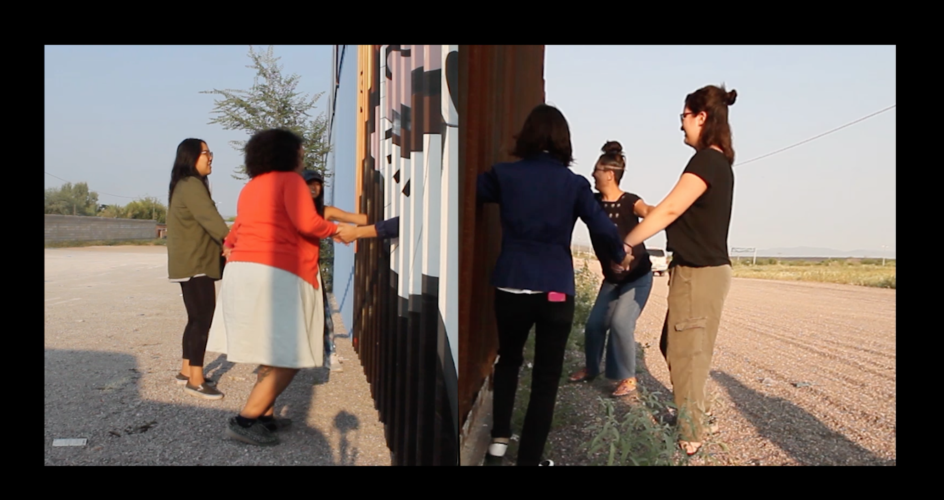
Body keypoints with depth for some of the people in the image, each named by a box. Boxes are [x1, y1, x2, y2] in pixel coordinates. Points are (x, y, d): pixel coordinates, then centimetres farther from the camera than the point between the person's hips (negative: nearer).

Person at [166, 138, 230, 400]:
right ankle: (195, 380, -6)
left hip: (192, 262, 10)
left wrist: (226, 244, 8)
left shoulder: (186, 185, 20)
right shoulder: (191, 185, -13)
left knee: (197, 317, 14)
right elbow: (210, 218, -25)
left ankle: (187, 370, 22)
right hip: (195, 263, -10)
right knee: (204, 317, -10)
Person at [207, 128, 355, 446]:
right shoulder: (290, 180, -3)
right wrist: (334, 229, 1)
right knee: (288, 358, -5)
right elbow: (307, 224, -16)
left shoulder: (250, 188, 22)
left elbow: (236, 232, 24)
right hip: (275, 275, -9)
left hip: (243, 270, 9)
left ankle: (265, 416, 20)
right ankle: (244, 421, -6)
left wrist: (231, 249, 42)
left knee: (272, 352, 18)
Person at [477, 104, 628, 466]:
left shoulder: (503, 175, 0)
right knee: (546, 377, 11)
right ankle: (529, 458, 17)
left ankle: (499, 439, 23)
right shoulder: (574, 183, -1)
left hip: (511, 287, 2)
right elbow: (602, 227, -3)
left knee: (508, 359, 25)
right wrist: (619, 254, 16)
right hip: (555, 290, -1)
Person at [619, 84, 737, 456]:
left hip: (699, 272, -9)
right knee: (674, 347, 20)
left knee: (685, 352, 1)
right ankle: (697, 414, 35)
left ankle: (691, 435, 15)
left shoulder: (706, 161, -16)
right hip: (702, 269, 9)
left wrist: (624, 244, -15)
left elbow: (670, 210, -20)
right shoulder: (718, 162, 14)